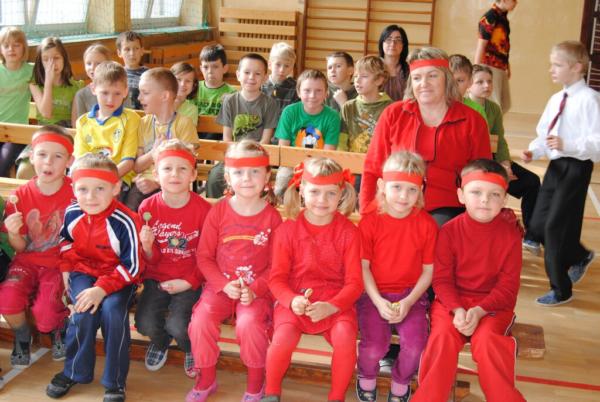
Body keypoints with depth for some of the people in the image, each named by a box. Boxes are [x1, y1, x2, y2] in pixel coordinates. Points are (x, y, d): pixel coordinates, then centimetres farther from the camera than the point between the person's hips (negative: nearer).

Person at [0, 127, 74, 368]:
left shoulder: (76, 193, -9)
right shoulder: (21, 196, -3)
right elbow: (20, 248, 2)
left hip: (60, 264, -2)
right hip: (28, 262, 2)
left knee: (45, 313, -24)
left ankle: (59, 329, 15)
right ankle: (22, 337, 7)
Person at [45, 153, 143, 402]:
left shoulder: (124, 222, -24)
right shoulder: (71, 213, -8)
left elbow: (131, 266, -20)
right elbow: (65, 241, 16)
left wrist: (102, 288, -27)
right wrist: (65, 269, 5)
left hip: (118, 277, -3)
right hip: (83, 271, 3)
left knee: (113, 311, -29)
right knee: (84, 313, -23)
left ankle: (115, 381, -8)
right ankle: (75, 372, 4)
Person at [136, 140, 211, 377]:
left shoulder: (203, 209, -12)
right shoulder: (148, 207, -6)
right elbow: (151, 261, 1)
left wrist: (189, 282, -14)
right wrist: (147, 247, -21)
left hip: (188, 281, -2)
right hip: (157, 278, 3)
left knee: (179, 326, -23)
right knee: (146, 324, -19)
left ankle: (190, 347, 16)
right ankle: (160, 341, 21)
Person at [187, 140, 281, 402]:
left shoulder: (272, 217, -4)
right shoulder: (218, 212, -1)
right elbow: (204, 256, 1)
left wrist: (255, 290, -17)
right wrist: (224, 285, -12)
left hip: (256, 289, -2)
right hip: (221, 285, 2)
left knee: (250, 323, -29)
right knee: (201, 319, -22)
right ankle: (206, 380, 4)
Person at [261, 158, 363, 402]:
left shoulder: (348, 232, -1)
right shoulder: (288, 229, 0)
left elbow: (354, 282, -4)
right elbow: (277, 278, -1)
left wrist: (331, 306, -22)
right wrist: (292, 300, -22)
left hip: (335, 302, 0)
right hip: (295, 301, 0)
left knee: (345, 337, -29)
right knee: (283, 339, -27)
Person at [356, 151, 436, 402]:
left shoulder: (426, 224, -4)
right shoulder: (369, 222, -7)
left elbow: (428, 270, -1)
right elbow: (363, 267, -4)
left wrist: (408, 302, -12)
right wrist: (378, 302, -15)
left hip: (411, 295, 1)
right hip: (374, 295, -1)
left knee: (415, 343, -21)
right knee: (374, 345, -21)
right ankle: (367, 378, 16)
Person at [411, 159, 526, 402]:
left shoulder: (510, 234, -5)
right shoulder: (449, 231, -6)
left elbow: (508, 286, -6)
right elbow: (442, 279, -6)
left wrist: (479, 311, -22)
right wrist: (457, 309, -24)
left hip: (494, 303, 0)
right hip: (452, 300, 0)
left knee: (486, 339, -29)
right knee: (443, 335, -27)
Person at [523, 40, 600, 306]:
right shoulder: (556, 99, 9)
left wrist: (567, 145, -31)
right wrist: (533, 151, -4)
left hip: (576, 167, -8)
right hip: (555, 166, 8)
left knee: (555, 227, -3)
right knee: (538, 225, 11)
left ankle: (561, 290, 16)